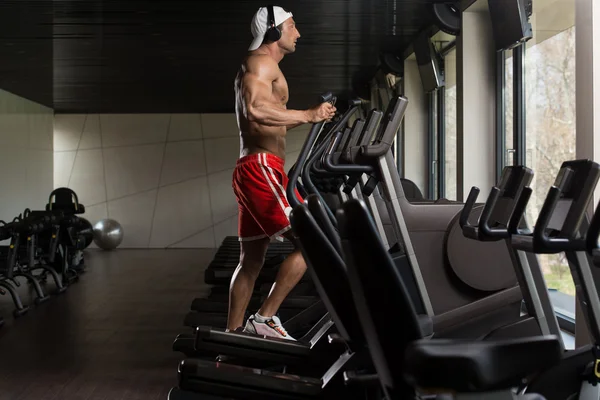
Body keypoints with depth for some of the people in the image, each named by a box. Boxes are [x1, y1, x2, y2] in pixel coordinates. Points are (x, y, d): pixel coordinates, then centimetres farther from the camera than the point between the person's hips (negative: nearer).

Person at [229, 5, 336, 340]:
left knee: (251, 261, 12)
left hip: (254, 171, 11)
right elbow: (255, 111, -25)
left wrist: (308, 115, 21)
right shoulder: (260, 61, -6)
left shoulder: (263, 67, 26)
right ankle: (265, 319, -11)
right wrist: (308, 115, -19)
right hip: (261, 169, -11)